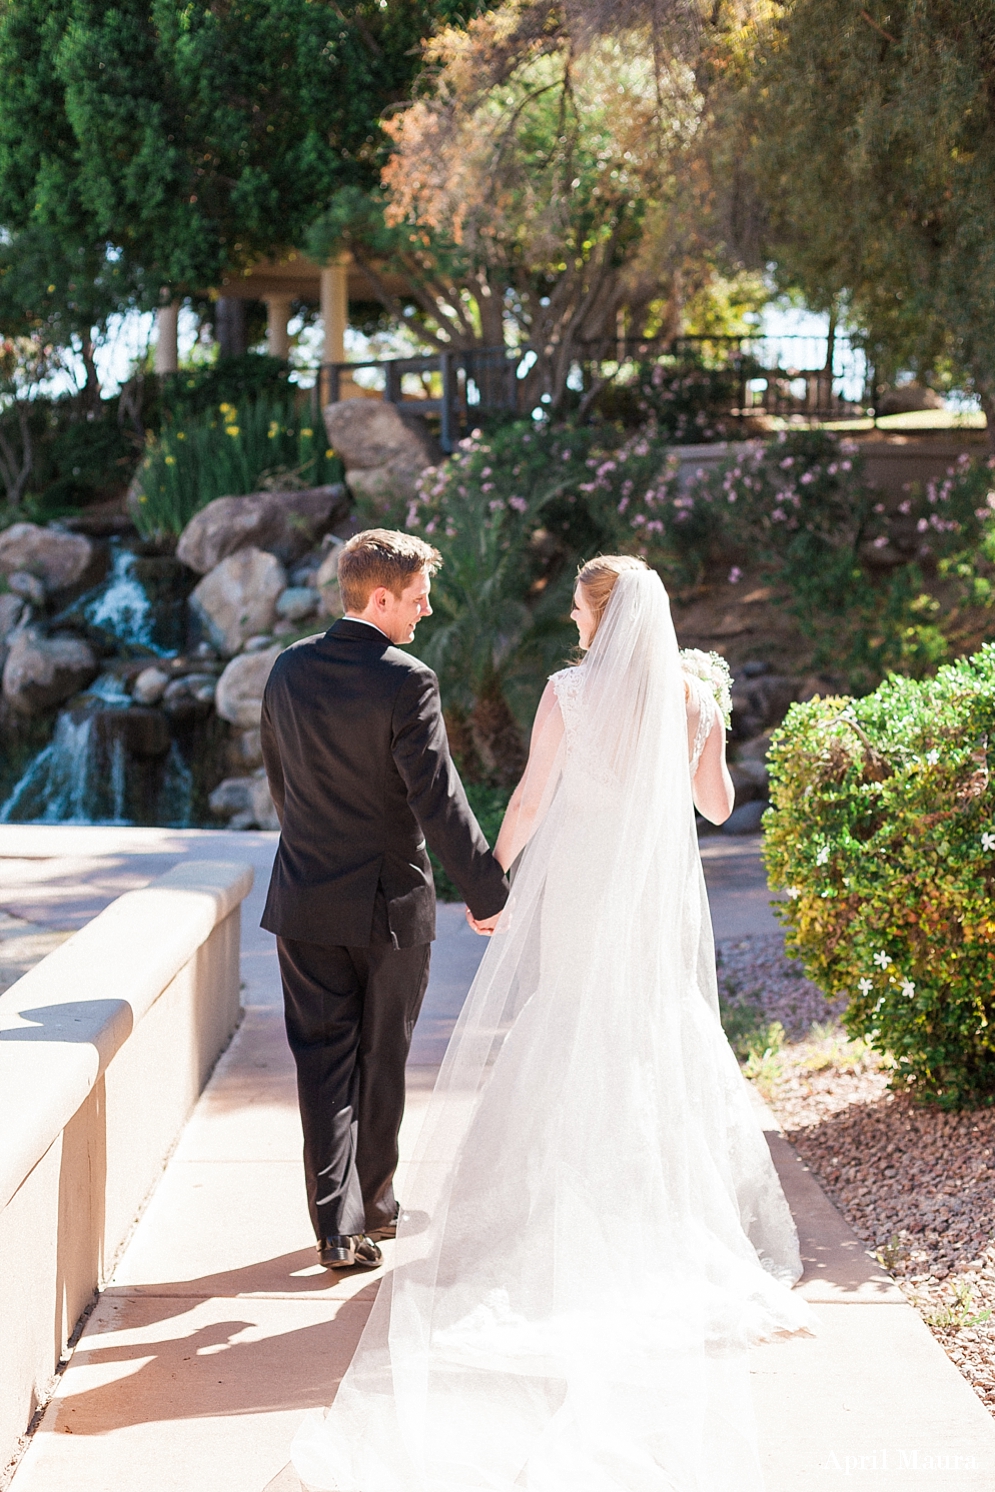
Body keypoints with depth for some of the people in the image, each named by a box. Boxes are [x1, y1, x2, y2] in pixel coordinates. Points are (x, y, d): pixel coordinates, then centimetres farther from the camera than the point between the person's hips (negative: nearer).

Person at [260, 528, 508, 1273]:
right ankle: (374, 1206, 28)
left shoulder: (290, 670, 1)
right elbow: (440, 801, -19)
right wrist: (488, 893, -12)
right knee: (381, 1062, 14)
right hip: (391, 902, -4)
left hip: (306, 901, 4)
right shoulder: (406, 682, -17)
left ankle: (338, 1226, 1)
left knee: (323, 1062, 6)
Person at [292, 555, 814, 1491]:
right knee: (666, 1047, 11)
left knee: (563, 1044, 7)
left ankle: (559, 1224, 8)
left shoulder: (568, 693, -9)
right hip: (660, 893, 3)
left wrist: (492, 880, 8)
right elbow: (717, 805, 6)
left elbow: (530, 799, -6)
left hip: (576, 888, -2)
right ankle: (679, 1227, 12)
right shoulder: (691, 698, -1)